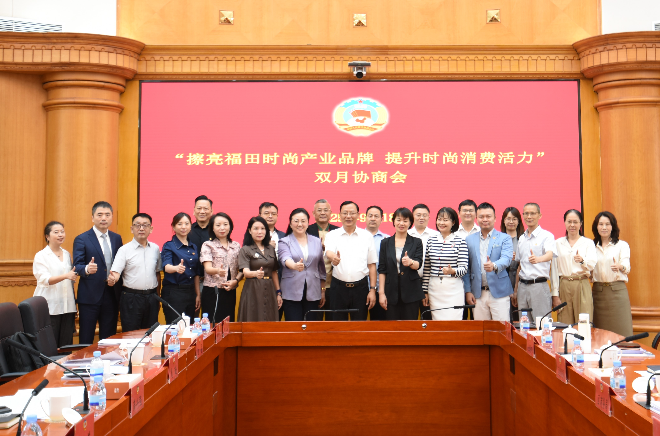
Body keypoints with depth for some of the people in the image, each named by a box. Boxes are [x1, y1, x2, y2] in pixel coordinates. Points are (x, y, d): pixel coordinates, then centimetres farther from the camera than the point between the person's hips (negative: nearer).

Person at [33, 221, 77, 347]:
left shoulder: (67, 255, 15)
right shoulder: (41, 256, -2)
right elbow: (45, 279, -14)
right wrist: (66, 276, -28)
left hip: (67, 307, 5)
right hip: (50, 308, -4)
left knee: (67, 345, 3)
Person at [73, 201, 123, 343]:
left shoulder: (117, 238, 11)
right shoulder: (81, 239, -3)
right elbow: (77, 266, -10)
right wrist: (87, 269, -31)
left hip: (112, 295, 4)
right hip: (89, 296, -4)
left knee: (109, 339, 11)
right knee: (86, 339, 3)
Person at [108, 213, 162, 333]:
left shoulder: (155, 249, 9)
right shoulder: (125, 250, -3)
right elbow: (116, 272, -12)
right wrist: (112, 278, -35)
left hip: (151, 297, 4)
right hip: (131, 298, -3)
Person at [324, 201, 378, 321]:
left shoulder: (367, 236, 6)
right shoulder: (332, 235, 3)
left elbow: (372, 265, 6)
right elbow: (328, 251, -17)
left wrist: (372, 290, 0)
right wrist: (332, 257, -41)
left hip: (360, 288, 0)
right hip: (338, 288, 0)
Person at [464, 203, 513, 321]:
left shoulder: (504, 238, 5)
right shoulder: (469, 240, 11)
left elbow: (506, 258, -13)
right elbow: (466, 268, 9)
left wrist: (494, 266, -34)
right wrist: (467, 291, 2)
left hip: (499, 293, -2)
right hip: (478, 294, 2)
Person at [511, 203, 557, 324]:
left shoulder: (546, 236, -3)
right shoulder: (521, 238, 14)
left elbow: (550, 254, -23)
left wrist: (538, 259, -46)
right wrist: (515, 290, 16)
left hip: (539, 285, -5)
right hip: (522, 286, 6)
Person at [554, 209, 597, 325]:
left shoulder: (588, 243, 9)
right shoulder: (558, 243, 12)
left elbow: (592, 264, -8)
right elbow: (554, 269, 9)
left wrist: (582, 260, -30)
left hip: (582, 286, -1)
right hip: (563, 286, 1)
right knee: (564, 326, 1)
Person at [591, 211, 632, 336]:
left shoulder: (622, 245, 5)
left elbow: (626, 267, -11)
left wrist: (620, 266, -34)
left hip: (617, 290, -2)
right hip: (598, 292, 2)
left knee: (621, 331, -4)